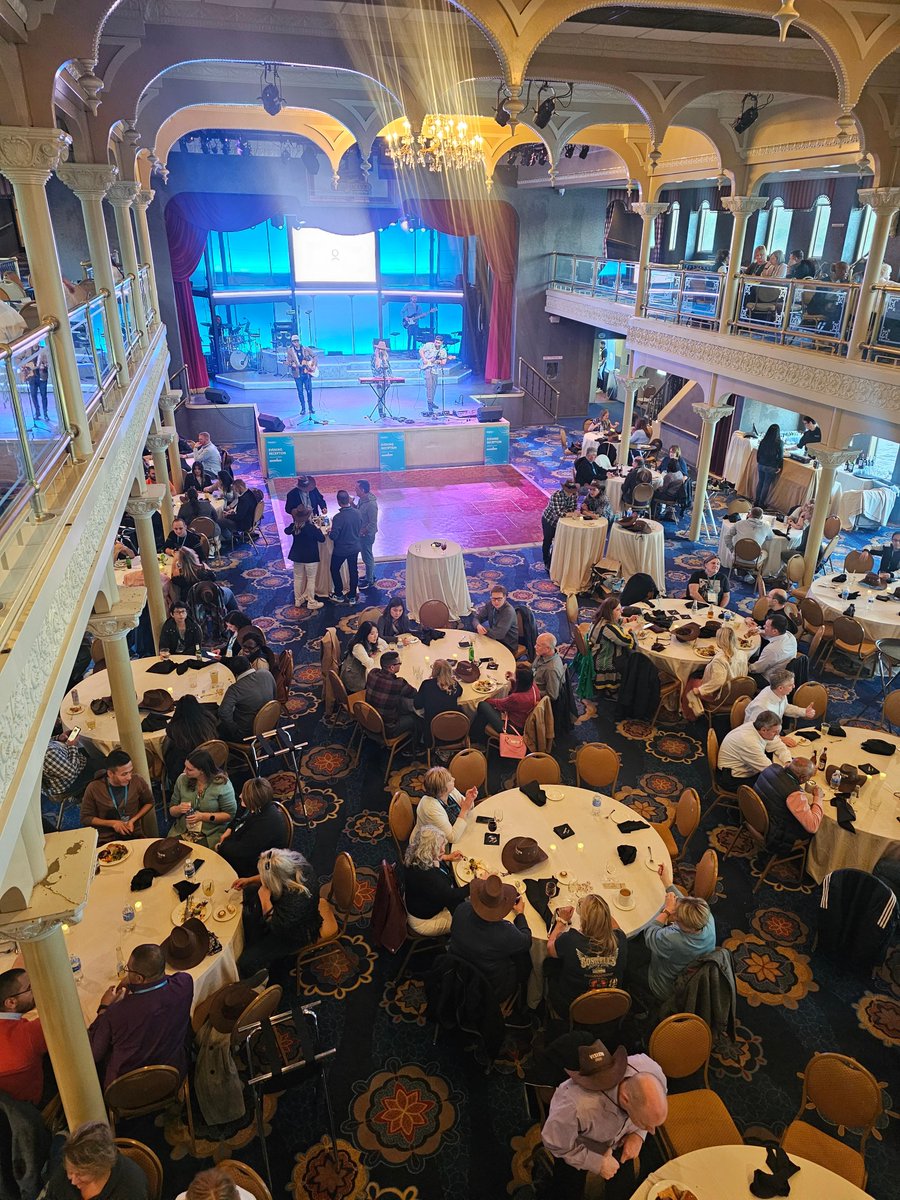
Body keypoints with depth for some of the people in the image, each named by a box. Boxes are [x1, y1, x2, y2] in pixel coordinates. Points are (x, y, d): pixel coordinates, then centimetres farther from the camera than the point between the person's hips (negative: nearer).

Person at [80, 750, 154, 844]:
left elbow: (149, 802, 10)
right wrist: (112, 823, -11)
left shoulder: (138, 781, -8)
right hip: (107, 840, 0)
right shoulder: (93, 789, -10)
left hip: (135, 836, 1)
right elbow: (86, 818, 2)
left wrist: (133, 820, -5)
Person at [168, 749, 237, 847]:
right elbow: (171, 811, 12)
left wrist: (203, 816, -15)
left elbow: (230, 815, -8)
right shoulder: (182, 779, 3)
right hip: (181, 832, 4)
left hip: (212, 835, -4)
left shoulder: (222, 784, -10)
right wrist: (179, 809, -11)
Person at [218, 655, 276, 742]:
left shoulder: (235, 689, -26)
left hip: (245, 735, -6)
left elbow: (223, 713, -35)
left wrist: (235, 730, -21)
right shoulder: (267, 674, -11)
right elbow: (274, 697, 4)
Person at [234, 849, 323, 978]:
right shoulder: (295, 863, -23)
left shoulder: (297, 900, -45)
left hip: (295, 935, -8)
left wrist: (265, 898, -32)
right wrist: (249, 881, -9)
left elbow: (277, 928, -30)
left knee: (247, 962, -9)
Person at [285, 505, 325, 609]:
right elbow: (322, 539, -12)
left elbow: (286, 531, 17)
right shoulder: (311, 527, -22)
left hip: (297, 556, 5)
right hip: (310, 557, -5)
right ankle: (311, 602, 12)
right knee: (311, 579, 6)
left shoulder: (293, 526, -6)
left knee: (298, 578, 15)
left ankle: (298, 600, 26)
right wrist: (318, 529, 1)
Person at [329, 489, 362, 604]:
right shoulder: (357, 513, -10)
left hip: (341, 550, -5)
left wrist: (329, 532, -2)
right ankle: (352, 597, 25)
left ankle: (339, 595, 25)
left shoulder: (338, 517, -27)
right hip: (355, 547, 5)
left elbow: (334, 536, -23)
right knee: (353, 570, 16)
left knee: (335, 569, 17)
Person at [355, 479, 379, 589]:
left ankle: (369, 581, 20)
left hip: (367, 534, -9)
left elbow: (373, 523, -27)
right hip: (361, 533, 9)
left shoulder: (371, 504, -29)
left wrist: (362, 531, -20)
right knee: (365, 554, 23)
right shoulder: (362, 499, -1)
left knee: (367, 556, 5)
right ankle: (370, 575, 40)